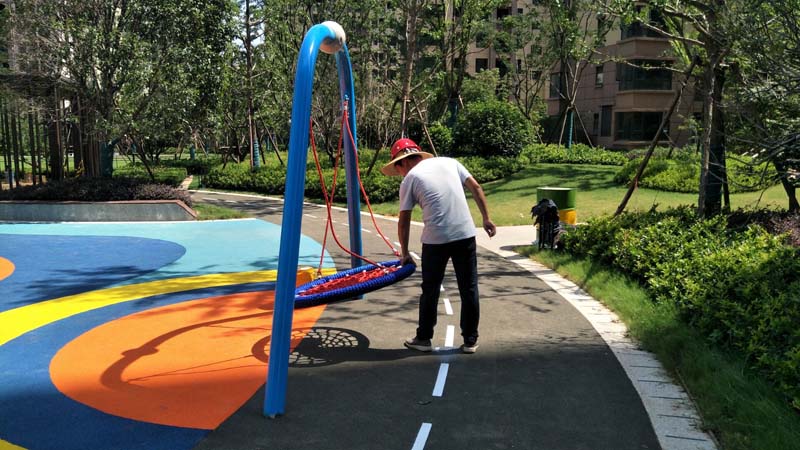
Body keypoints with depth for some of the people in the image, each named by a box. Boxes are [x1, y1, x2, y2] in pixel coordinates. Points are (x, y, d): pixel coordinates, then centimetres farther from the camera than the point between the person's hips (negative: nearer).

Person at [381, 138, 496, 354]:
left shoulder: (409, 179, 4)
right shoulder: (449, 162, 13)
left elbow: (404, 222, 5)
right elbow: (476, 188, 8)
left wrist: (405, 253, 15)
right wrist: (486, 218, 12)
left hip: (435, 240, -2)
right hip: (465, 234, 3)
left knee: (430, 290, 13)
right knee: (469, 289, 10)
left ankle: (423, 338, 24)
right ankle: (470, 341, 17)